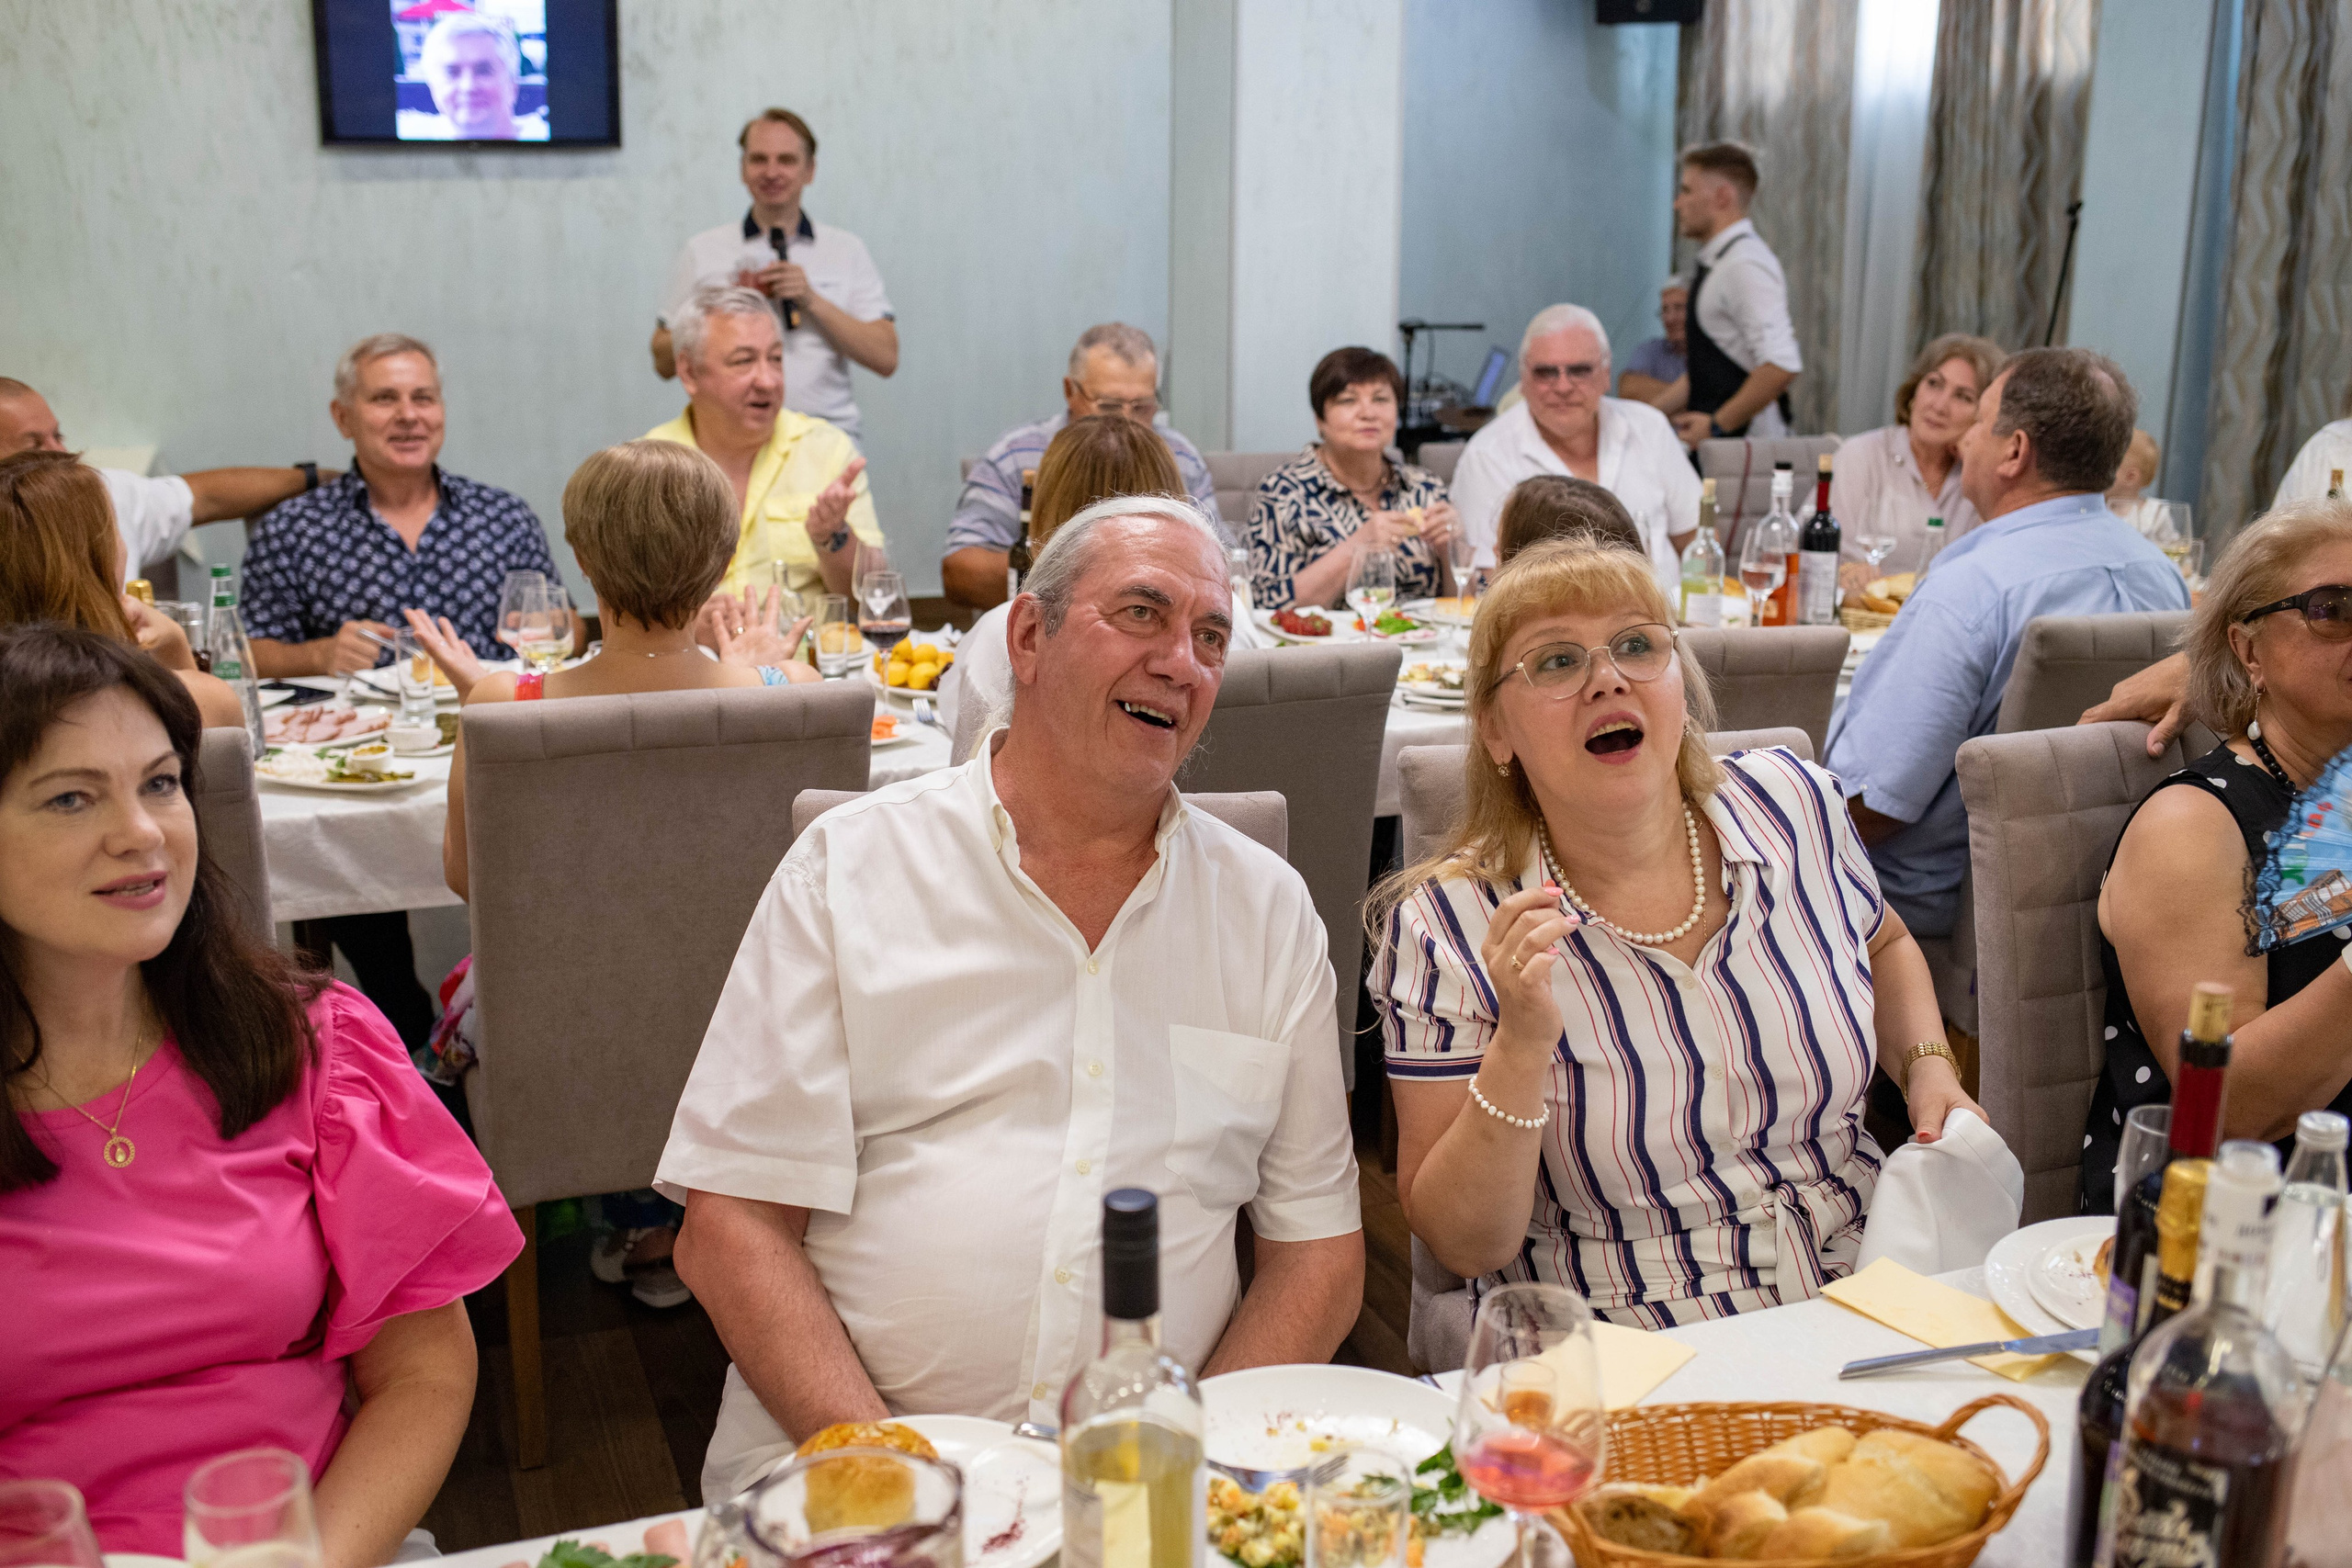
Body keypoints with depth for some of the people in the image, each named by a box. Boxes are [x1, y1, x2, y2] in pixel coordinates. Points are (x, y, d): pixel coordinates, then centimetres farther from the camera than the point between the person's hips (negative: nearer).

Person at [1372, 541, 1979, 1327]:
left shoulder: (1792, 805, -1)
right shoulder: (1446, 929, -14)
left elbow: (1884, 946, 23)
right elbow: (1464, 1245, -13)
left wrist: (1929, 1070, 3)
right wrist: (1521, 1047, -28)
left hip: (1866, 1295, 5)